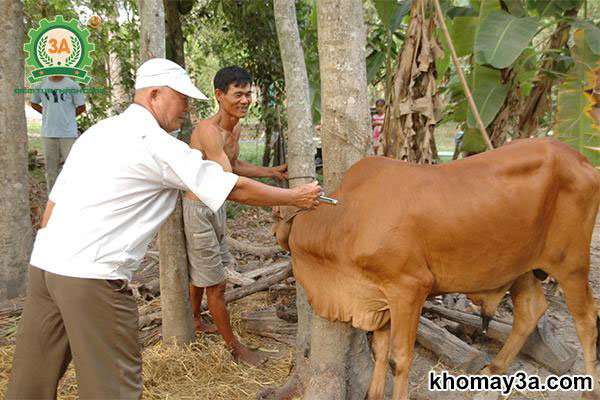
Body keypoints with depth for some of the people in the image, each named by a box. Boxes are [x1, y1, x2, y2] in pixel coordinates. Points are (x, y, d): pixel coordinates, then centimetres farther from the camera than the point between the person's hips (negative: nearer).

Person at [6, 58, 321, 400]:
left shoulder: (97, 132, 14)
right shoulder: (159, 146, -9)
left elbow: (56, 198, 17)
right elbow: (236, 189, -7)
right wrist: (297, 197, 4)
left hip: (43, 264, 9)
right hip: (92, 275, -8)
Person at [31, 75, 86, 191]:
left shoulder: (72, 85, -3)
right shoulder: (41, 85, 5)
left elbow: (81, 107, 5)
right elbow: (34, 103, 19)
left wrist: (67, 116, 1)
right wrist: (49, 115, 6)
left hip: (68, 133, -3)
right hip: (48, 133, 3)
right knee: (51, 167, 9)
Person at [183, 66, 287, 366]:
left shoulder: (235, 127, 3)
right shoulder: (208, 130, -27)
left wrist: (272, 171, 9)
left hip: (216, 206, 9)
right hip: (197, 209, -9)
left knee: (200, 271, 26)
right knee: (215, 283, 2)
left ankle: (195, 322, 46)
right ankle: (234, 347, 16)